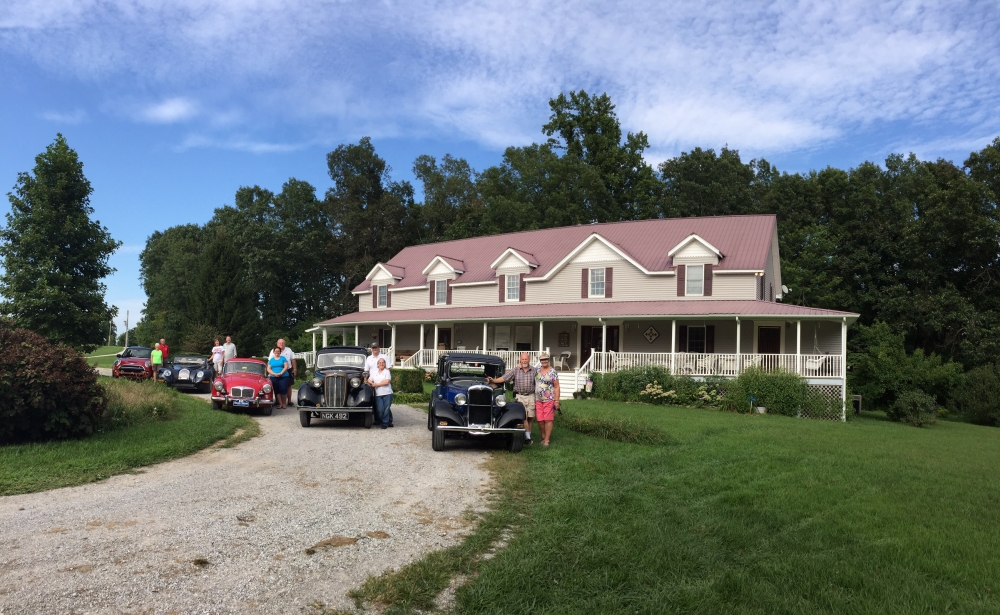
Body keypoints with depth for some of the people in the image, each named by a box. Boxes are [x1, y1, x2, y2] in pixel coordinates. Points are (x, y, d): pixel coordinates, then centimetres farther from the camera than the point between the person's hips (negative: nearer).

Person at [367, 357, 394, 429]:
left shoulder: (387, 371, 3)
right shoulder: (374, 372, 17)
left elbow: (387, 382, -9)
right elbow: (369, 380, 19)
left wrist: (376, 384, -7)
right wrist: (372, 383, -4)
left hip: (387, 394, -3)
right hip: (378, 394, 3)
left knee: (386, 409, -3)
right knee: (380, 410, -6)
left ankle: (385, 423, 8)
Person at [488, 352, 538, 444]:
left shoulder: (535, 370, 4)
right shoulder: (515, 370, 0)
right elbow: (504, 378, -5)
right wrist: (493, 380, -18)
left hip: (531, 396, 2)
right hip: (519, 396, -2)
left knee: (530, 417, 6)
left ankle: (529, 435, 16)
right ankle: (527, 437, -7)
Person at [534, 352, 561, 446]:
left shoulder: (553, 372, -5)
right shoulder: (537, 370, 10)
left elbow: (556, 387, -6)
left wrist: (557, 401, -11)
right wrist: (533, 399, 14)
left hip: (549, 400, -5)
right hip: (538, 400, 5)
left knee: (548, 420, -3)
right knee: (540, 420, 6)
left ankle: (546, 440, 3)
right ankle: (543, 437, 22)